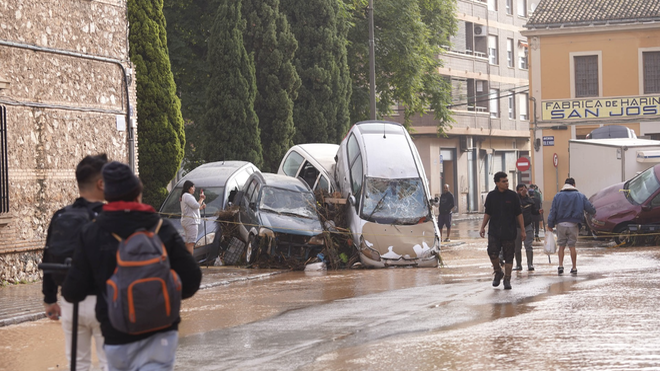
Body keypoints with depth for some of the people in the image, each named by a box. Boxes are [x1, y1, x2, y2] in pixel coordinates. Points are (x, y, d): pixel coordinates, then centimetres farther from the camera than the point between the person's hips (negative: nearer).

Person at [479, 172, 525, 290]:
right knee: (492, 253, -11)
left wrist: (522, 230, 3)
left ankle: (507, 279, 11)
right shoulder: (491, 196, 4)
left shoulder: (513, 196, 0)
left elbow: (519, 214, 4)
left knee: (508, 257, 1)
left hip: (509, 232, -1)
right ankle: (498, 273, 14)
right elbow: (487, 213, 13)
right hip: (494, 232, 1)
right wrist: (482, 227, 4)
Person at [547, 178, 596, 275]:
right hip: (573, 224, 0)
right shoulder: (580, 196, 4)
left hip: (561, 224, 0)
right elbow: (589, 208, 3)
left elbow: (553, 211, 1)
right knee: (572, 246, 5)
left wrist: (550, 225, 4)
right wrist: (594, 212, 26)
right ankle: (574, 268, 7)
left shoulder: (558, 196, 5)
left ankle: (560, 266, -5)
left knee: (561, 246, 7)